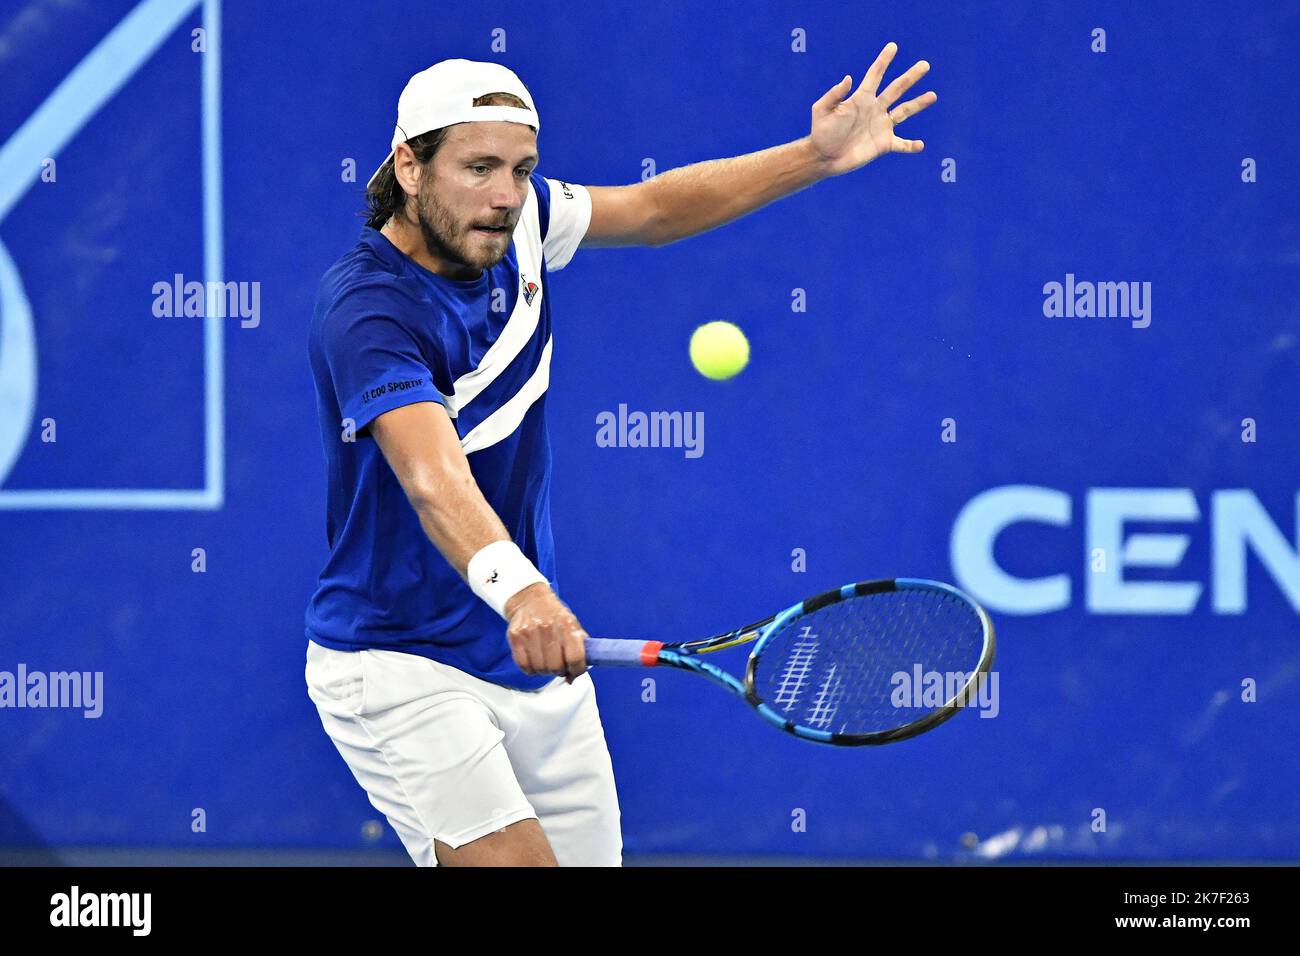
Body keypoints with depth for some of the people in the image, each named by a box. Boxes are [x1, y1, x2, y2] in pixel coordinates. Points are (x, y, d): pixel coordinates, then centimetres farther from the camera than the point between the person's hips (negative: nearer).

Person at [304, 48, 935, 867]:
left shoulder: (516, 221, -1)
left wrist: (817, 157, 9)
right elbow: (435, 480, -41)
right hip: (400, 671, -8)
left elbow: (655, 209, 18)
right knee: (513, 860, -24)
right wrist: (517, 590, -58)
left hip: (537, 660, 8)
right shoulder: (368, 309, -25)